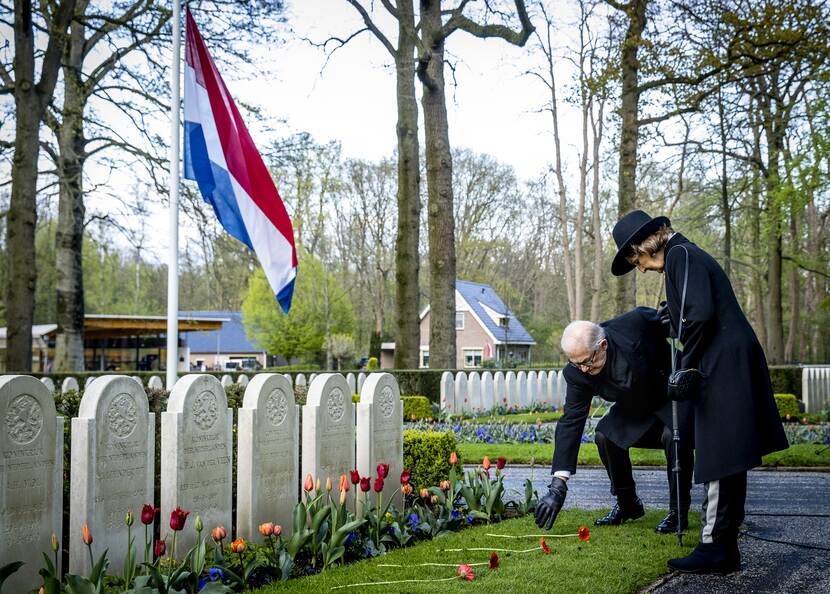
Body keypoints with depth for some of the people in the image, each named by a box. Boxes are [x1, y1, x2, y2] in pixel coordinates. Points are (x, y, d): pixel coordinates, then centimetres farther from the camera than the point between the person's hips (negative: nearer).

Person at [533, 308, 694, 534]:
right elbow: (571, 422, -23)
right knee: (605, 435, -17)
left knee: (674, 435, -29)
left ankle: (678, 512, -11)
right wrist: (558, 485, -28)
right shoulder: (577, 373, -23)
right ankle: (627, 504, 4)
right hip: (636, 408, 4)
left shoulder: (636, 323, -35)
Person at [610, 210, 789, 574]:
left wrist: (686, 367, -12)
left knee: (719, 461, -8)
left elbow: (701, 314, -20)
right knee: (724, 462, 12)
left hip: (724, 367, -10)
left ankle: (715, 550, -4)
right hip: (729, 366, 10)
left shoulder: (680, 255, -9)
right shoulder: (687, 255, 21)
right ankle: (723, 549, 19)